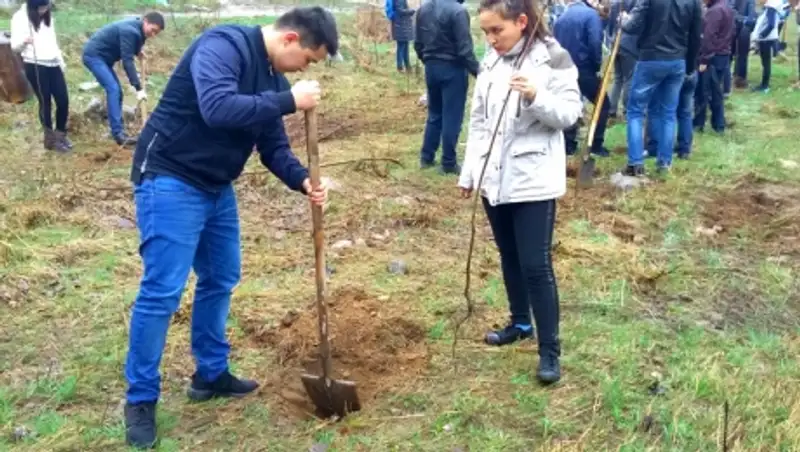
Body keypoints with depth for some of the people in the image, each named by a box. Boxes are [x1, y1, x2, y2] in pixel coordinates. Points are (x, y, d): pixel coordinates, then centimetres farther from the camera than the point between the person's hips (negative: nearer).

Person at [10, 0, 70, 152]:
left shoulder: (48, 18, 14)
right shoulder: (20, 17, -4)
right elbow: (15, 46, -6)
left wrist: (61, 61, 22)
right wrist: (24, 41, -27)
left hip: (53, 65, 6)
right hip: (35, 66, -6)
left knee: (63, 100, 2)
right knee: (45, 102, -1)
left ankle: (60, 134, 22)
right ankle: (50, 139, 12)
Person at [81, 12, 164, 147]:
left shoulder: (137, 28, 4)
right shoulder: (130, 30, -26)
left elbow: (128, 51, 24)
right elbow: (127, 61, -30)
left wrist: (138, 52, 5)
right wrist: (138, 88, -32)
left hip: (102, 56, 10)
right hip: (93, 55, -10)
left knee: (116, 91, 9)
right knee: (113, 89, -19)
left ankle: (117, 131, 14)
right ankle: (118, 134, -23)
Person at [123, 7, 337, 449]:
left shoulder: (271, 76, 8)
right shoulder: (223, 45, -20)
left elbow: (273, 144, 10)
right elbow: (217, 108, -36)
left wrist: (302, 180, -8)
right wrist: (289, 100, -31)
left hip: (216, 186, 10)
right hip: (170, 180, -9)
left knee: (221, 279, 15)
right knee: (162, 290, -7)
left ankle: (211, 374, 32)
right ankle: (141, 399, 7)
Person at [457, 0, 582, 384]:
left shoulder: (553, 59, -10)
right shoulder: (490, 63, 8)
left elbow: (570, 114, -12)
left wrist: (536, 97, -29)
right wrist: (468, 172, 12)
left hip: (534, 181, -6)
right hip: (494, 178, 6)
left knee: (536, 265, -5)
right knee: (509, 257, 17)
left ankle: (550, 350, 6)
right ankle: (520, 322, 37)